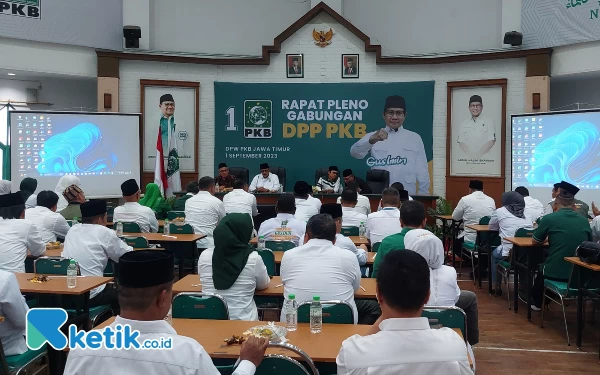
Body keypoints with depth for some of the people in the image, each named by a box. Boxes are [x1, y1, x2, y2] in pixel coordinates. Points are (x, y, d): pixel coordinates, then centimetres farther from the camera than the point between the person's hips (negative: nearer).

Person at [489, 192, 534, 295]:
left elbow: (492, 227, 21)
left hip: (509, 253, -4)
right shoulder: (527, 213, 18)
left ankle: (497, 286, 32)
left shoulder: (500, 211, 8)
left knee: (495, 254, 28)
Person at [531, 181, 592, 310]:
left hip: (554, 273, -4)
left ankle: (538, 304, 50)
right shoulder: (584, 221, 2)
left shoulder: (549, 218, -10)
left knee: (540, 270, 32)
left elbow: (535, 241, 4)